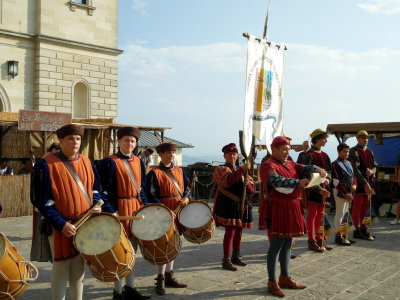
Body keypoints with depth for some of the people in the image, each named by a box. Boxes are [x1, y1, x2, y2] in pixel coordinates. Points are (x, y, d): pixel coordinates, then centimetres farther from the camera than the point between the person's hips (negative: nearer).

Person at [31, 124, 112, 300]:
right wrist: (60, 224, -18)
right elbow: (42, 200, -14)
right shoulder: (46, 164, -13)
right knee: (61, 265, 2)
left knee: (79, 264, 14)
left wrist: (96, 205, -3)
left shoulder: (86, 163, 5)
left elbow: (95, 188, 17)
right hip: (60, 225, -5)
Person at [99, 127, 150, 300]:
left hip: (137, 208, 7)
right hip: (120, 209, -7)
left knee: (132, 249, 14)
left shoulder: (138, 162, 11)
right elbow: (105, 191, -11)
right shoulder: (110, 162, -9)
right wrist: (110, 213, -17)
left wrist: (145, 207, 8)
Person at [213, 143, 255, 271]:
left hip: (241, 204, 7)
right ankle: (226, 260, -4)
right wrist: (242, 169, -28)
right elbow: (227, 181, -27)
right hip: (227, 204, -7)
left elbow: (252, 190, 13)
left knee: (238, 230, 13)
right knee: (230, 231, -11)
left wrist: (248, 183, -10)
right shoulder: (221, 169, -3)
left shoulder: (241, 171, 17)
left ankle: (236, 256, 28)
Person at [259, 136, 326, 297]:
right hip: (277, 210, -8)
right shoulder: (269, 165, -11)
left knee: (287, 244, 15)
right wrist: (298, 183, -36)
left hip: (291, 209, 8)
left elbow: (304, 168, 2)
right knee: (276, 245, -3)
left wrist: (316, 169, -20)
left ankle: (285, 278, 27)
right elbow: (276, 180, -29)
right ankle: (272, 282, 6)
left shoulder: (290, 164, 14)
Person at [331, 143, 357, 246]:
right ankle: (339, 236, 4)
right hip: (340, 192, -8)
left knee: (346, 213, 12)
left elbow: (353, 176, 18)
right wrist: (345, 193, -19)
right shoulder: (335, 164, -11)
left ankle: (342, 234, 22)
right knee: (340, 213, -3)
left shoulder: (348, 163, 13)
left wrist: (354, 184, -5)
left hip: (348, 191, 8)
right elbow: (336, 181, -16)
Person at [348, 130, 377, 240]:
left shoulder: (369, 152, 15)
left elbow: (374, 166, 15)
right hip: (358, 182, -8)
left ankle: (362, 228, 24)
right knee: (357, 207, -1)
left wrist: (372, 171, -11)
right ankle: (357, 230, 5)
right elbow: (355, 169, -17)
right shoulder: (354, 152, -9)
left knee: (366, 206, 13)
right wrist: (365, 183, -22)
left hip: (368, 182, 8)